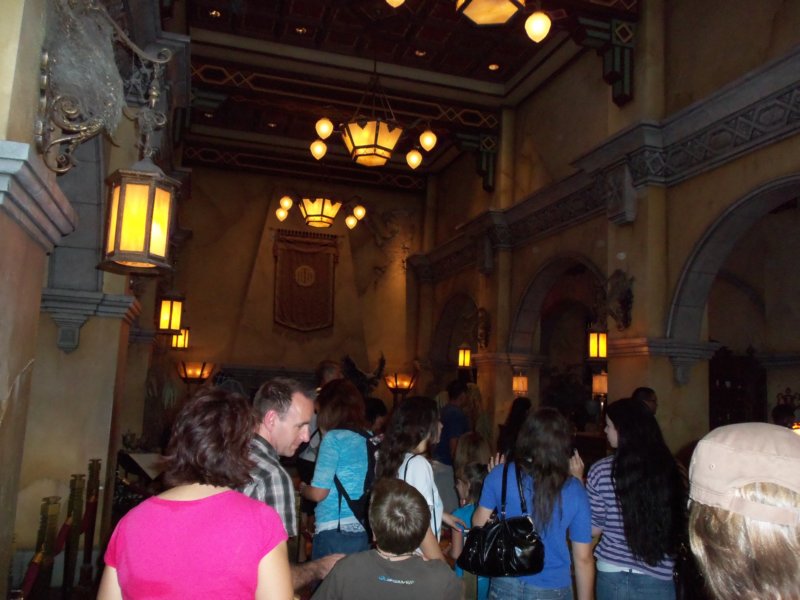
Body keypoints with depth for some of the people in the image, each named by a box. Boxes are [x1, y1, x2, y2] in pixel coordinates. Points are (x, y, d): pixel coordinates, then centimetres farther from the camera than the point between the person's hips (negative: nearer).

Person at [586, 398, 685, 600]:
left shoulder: (601, 471, -13)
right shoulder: (668, 468, -8)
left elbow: (594, 529, -4)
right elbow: (678, 523, 3)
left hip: (612, 574, -1)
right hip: (657, 577, 1)